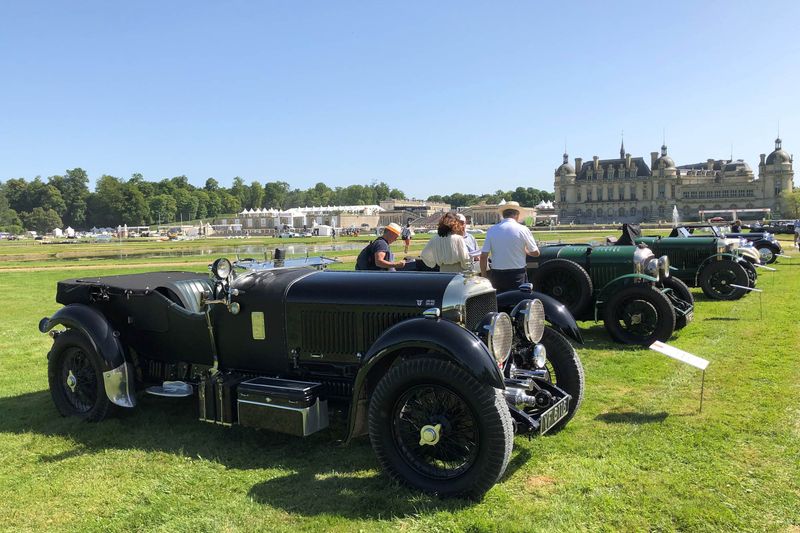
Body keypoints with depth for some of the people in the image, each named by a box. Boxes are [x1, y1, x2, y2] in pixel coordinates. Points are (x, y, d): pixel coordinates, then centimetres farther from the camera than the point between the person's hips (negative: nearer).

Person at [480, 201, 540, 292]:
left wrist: (483, 276, 8)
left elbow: (483, 256, -1)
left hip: (497, 275, 2)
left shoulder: (491, 230, 0)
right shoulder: (523, 229, -5)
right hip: (517, 276, -2)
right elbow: (535, 253, 4)